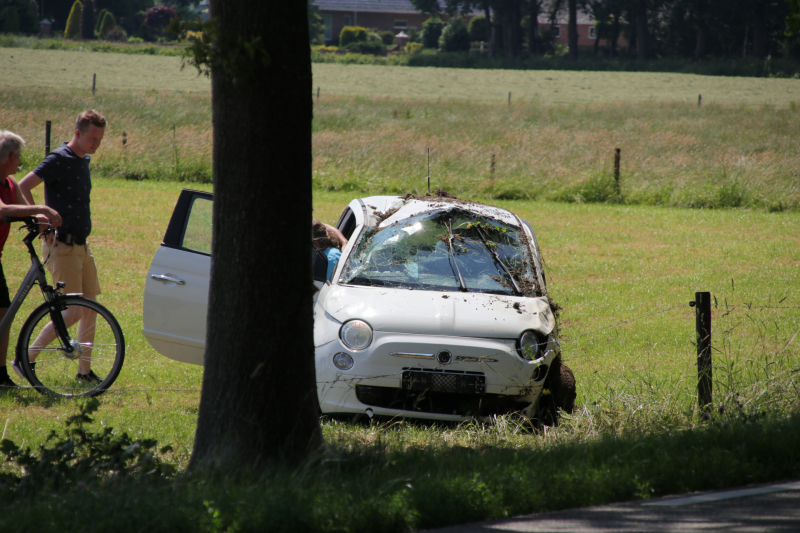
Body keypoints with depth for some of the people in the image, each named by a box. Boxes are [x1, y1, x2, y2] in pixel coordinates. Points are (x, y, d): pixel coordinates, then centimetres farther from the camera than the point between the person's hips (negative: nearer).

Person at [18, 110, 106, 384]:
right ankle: (27, 357, -4)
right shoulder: (59, 160, -14)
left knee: (90, 308, 8)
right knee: (73, 311, -11)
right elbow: (23, 187, -21)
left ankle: (85, 370, 14)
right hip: (62, 246, -9)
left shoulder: (83, 161, 13)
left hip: (81, 246, 9)